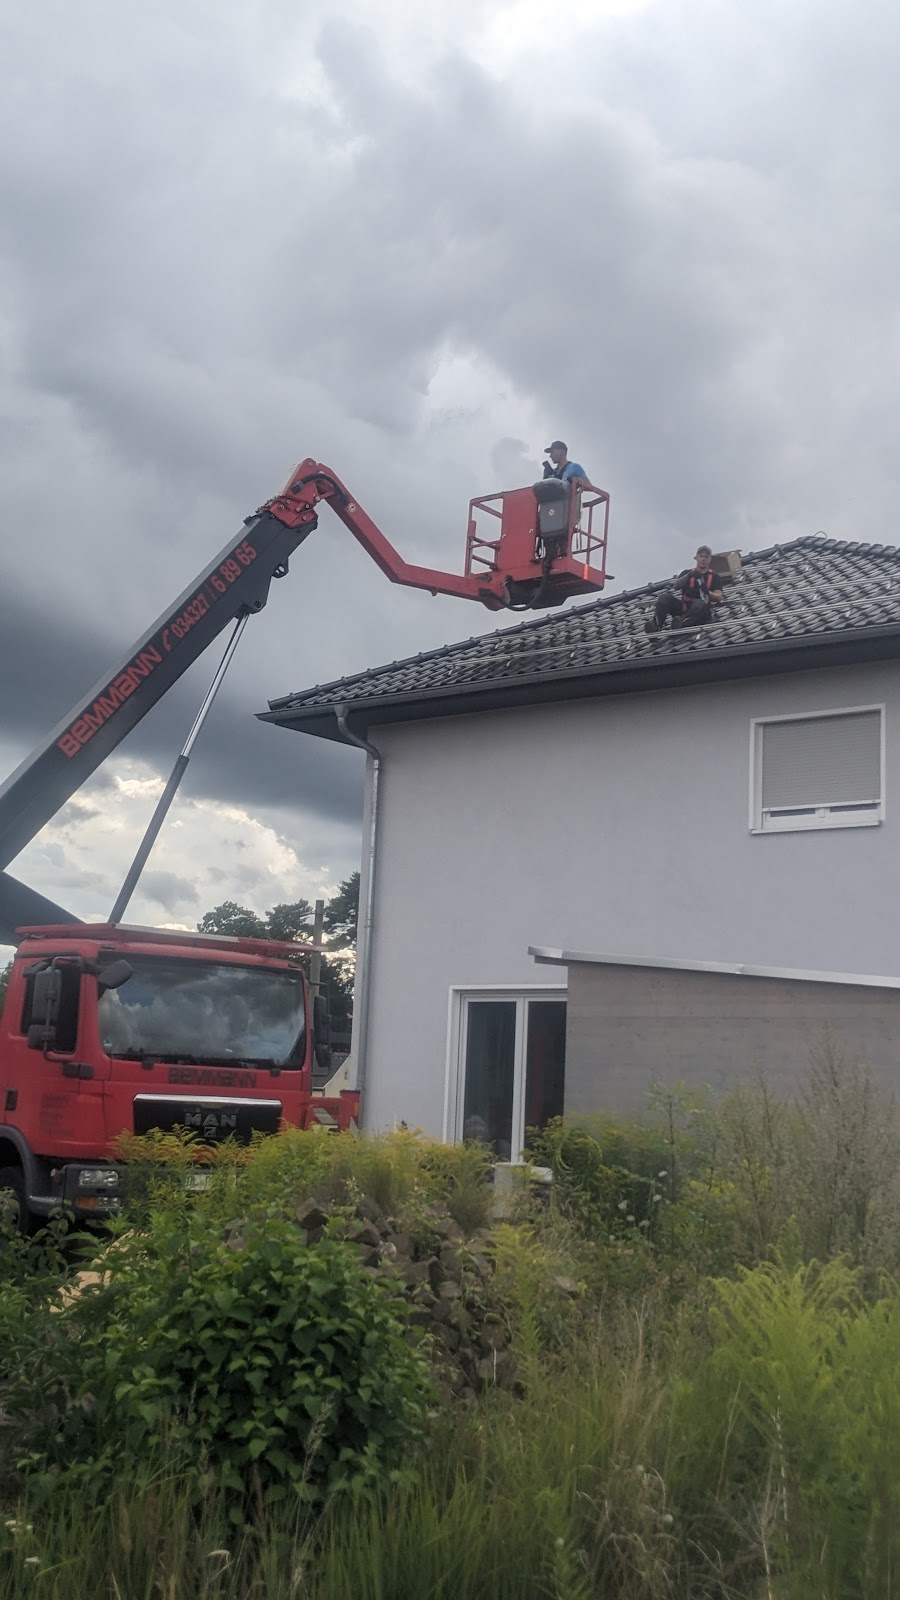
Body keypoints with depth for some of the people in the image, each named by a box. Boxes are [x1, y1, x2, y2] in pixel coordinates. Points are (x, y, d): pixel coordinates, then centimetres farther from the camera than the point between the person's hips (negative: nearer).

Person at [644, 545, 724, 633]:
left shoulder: (714, 577, 15)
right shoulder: (687, 573, 19)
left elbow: (718, 598, 3)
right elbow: (675, 586, 1)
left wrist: (707, 593, -18)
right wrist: (688, 576, -17)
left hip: (701, 611, -2)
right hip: (683, 608, 2)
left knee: (699, 603, -37)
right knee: (665, 597, -23)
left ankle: (683, 624, -63)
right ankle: (655, 623, -46)